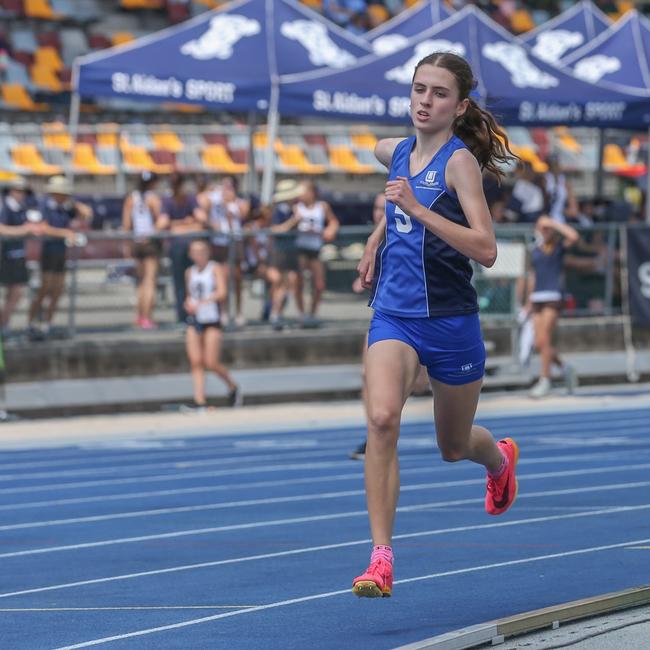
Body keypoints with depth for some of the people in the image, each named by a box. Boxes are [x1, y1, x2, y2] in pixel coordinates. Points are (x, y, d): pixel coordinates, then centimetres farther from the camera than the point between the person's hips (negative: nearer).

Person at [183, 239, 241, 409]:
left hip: (212, 320, -5)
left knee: (211, 363, -9)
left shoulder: (216, 269, -3)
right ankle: (200, 402, -9)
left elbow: (221, 293, -17)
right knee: (195, 362, -6)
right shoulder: (190, 272, 13)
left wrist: (201, 303, -29)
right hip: (194, 321, 5)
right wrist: (188, 303, 2)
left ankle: (233, 387, 18)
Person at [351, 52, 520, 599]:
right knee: (382, 419, -23)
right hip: (393, 313, 3)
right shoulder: (394, 152, 5)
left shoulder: (460, 160, -13)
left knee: (454, 447, 17)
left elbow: (485, 249, -24)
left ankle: (500, 458, 56)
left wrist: (418, 210, -30)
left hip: (450, 319, -3)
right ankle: (381, 559, -24)